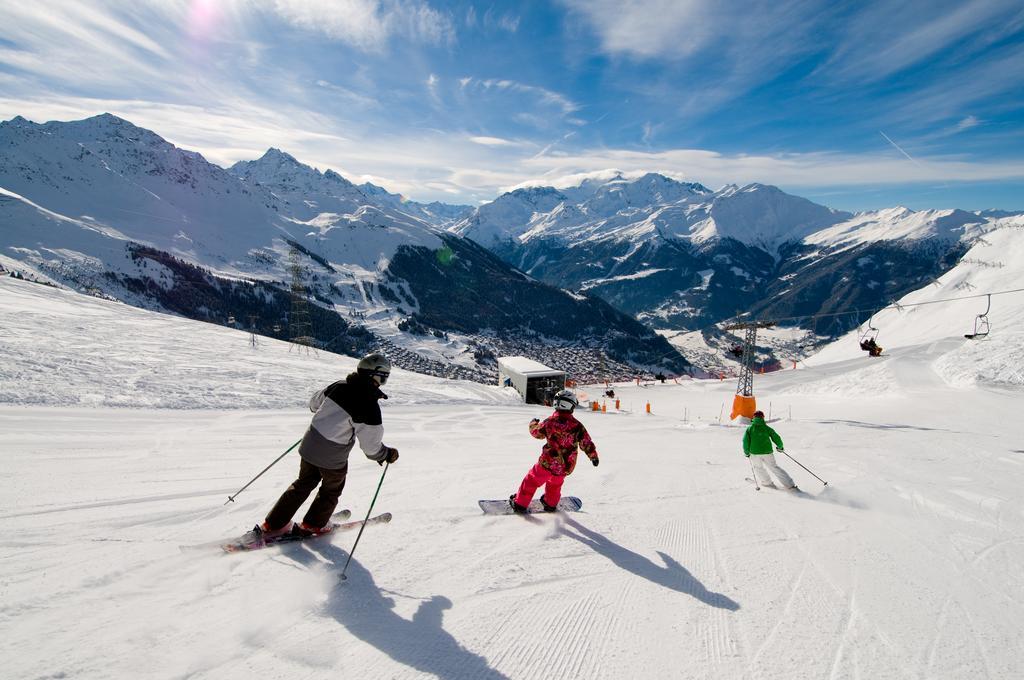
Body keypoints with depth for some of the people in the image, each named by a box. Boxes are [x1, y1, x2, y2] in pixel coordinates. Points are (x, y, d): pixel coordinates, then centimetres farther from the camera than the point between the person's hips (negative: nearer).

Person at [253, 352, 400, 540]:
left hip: (310, 445, 6)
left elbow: (314, 403, 14)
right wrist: (388, 454, -2)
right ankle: (312, 525, 39)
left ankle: (272, 525, 32)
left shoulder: (338, 386, -4)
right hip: (333, 458, -6)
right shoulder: (369, 406, -25)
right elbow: (371, 446, -20)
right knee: (331, 490, 23)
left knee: (303, 484, 26)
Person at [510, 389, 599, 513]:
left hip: (548, 462, -3)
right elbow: (587, 443, -2)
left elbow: (536, 433, 2)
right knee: (555, 483, 30)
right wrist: (594, 457, 15)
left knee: (533, 480, 17)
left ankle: (520, 503, 25)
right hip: (567, 467, 3)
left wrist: (533, 423, 24)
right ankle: (550, 504, 45)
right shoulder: (577, 426, -11)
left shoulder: (549, 421, -15)